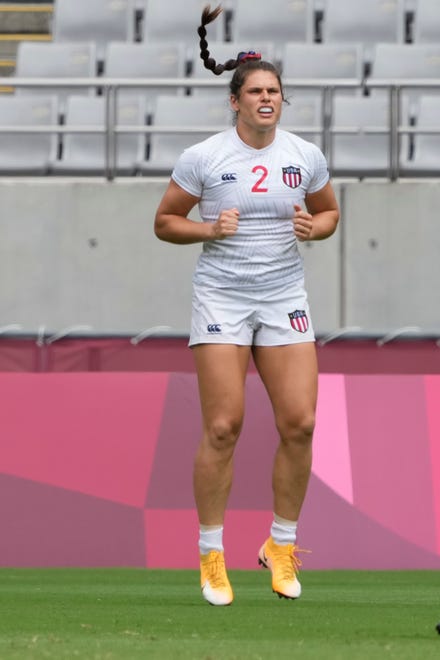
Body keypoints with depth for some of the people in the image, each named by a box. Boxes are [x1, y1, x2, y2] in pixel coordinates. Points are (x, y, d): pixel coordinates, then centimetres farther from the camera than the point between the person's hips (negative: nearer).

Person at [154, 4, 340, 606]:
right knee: (222, 427, -8)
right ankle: (211, 554, 5)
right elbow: (164, 222, 4)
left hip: (285, 298, 3)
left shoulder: (306, 156, 2)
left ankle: (281, 546, 13)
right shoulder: (203, 158, -6)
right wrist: (210, 228, -14)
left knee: (299, 424, -5)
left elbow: (330, 213, 17)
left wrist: (313, 227, -5)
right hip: (222, 298, -3)